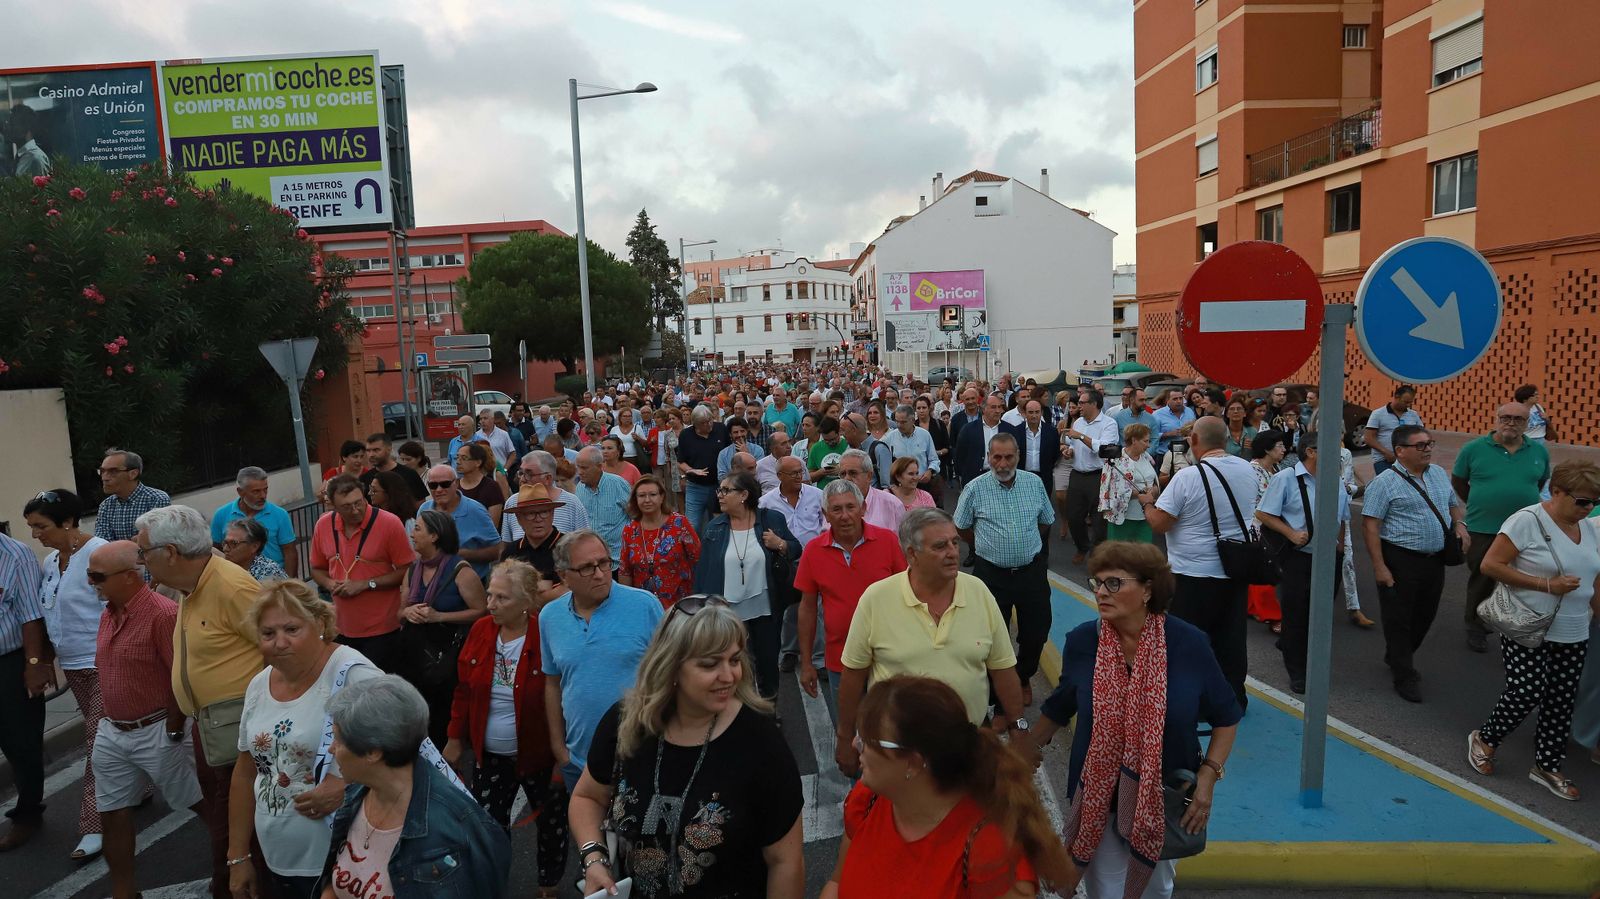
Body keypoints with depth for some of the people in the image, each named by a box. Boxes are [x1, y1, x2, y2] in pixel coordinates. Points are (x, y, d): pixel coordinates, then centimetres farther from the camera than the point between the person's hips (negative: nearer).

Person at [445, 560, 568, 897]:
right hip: (489, 755, 4)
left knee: (552, 823, 16)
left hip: (538, 755, -4)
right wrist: (456, 738, 7)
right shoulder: (480, 630, -6)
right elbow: (464, 688, 5)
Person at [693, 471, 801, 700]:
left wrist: (780, 545, -18)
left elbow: (796, 550, 4)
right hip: (727, 611, 1)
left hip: (765, 609, -1)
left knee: (768, 660, 13)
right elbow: (703, 570, 2)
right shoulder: (713, 528, 0)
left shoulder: (772, 519, -4)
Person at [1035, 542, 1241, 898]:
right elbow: (1059, 707, 4)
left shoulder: (1189, 644, -16)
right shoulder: (1081, 641, -14)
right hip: (1099, 801, 0)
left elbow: (1226, 718, -3)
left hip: (1166, 800, 1)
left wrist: (1208, 778, -12)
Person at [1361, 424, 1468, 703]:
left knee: (1425, 616, 18)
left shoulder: (1439, 474, 9)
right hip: (1400, 561, -7)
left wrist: (1460, 524, 0)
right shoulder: (1385, 482, -13)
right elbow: (1370, 525, -15)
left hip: (1435, 559, 7)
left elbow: (1453, 504, 24)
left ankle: (1397, 658, 40)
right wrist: (1379, 566, -20)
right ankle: (1404, 677, 16)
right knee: (1398, 619, 2)